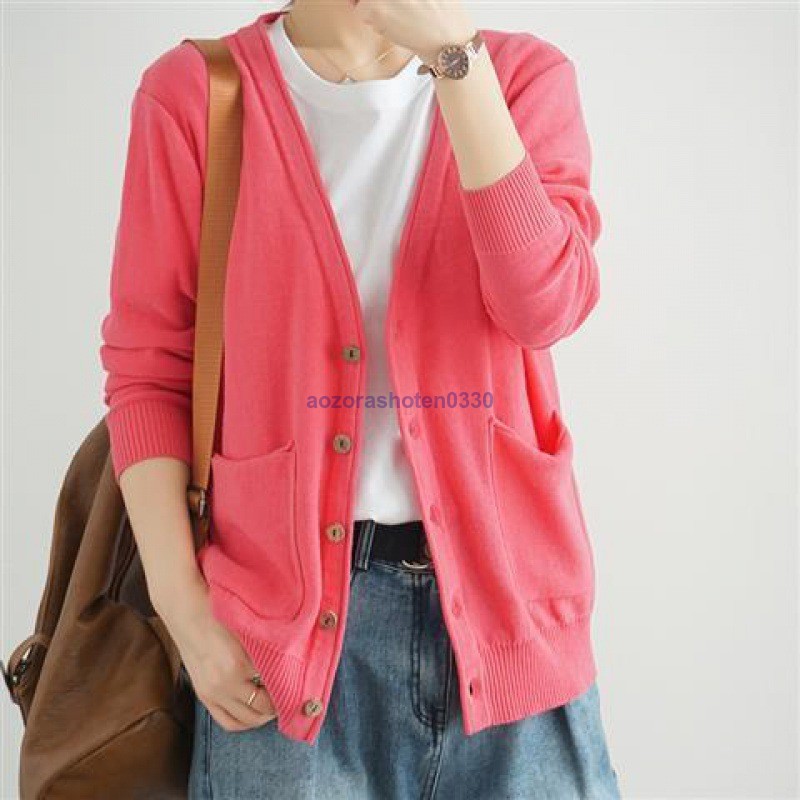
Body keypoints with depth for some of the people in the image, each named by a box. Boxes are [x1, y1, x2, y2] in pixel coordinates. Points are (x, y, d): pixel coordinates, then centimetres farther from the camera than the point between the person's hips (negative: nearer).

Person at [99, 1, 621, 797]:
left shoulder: (526, 74, 4)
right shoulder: (193, 93, 0)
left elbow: (546, 303, -13)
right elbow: (147, 370, 0)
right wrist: (185, 610, -7)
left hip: (502, 590, 2)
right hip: (288, 610, -1)